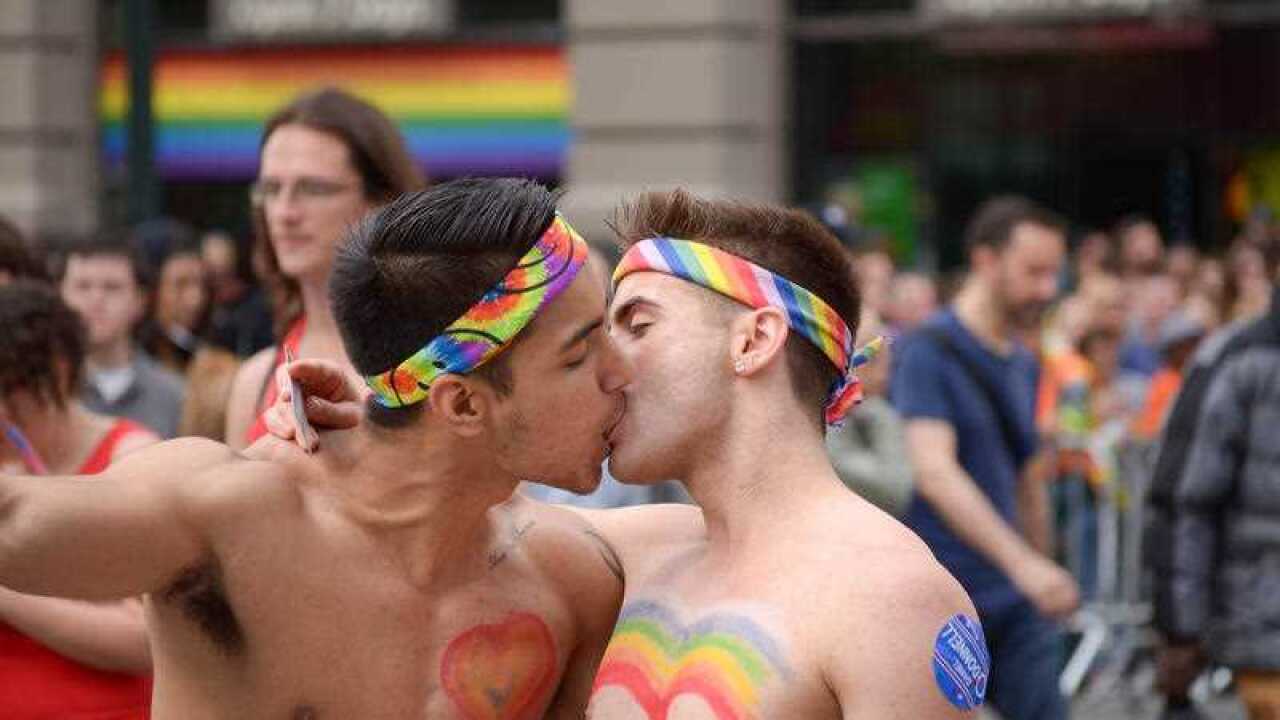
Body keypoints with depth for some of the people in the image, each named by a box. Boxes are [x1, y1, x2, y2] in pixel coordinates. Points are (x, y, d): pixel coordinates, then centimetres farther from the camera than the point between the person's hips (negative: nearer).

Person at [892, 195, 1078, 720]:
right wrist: (1021, 561, -32)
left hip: (1015, 601, 7)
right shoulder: (927, 352, -11)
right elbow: (933, 471, -24)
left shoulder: (1023, 365, 14)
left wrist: (1043, 572, 25)